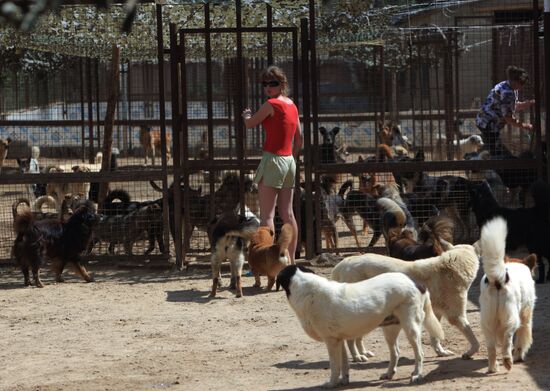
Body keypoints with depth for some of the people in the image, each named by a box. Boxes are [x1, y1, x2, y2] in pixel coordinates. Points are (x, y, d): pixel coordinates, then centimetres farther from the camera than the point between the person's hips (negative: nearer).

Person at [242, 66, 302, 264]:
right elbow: (299, 138, 17)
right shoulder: (292, 105, 12)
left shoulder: (271, 104, -11)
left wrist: (246, 114, 20)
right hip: (289, 161, 8)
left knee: (266, 215, -9)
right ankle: (291, 261, 11)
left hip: (272, 159, -8)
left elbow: (250, 124, -1)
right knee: (287, 214, 9)